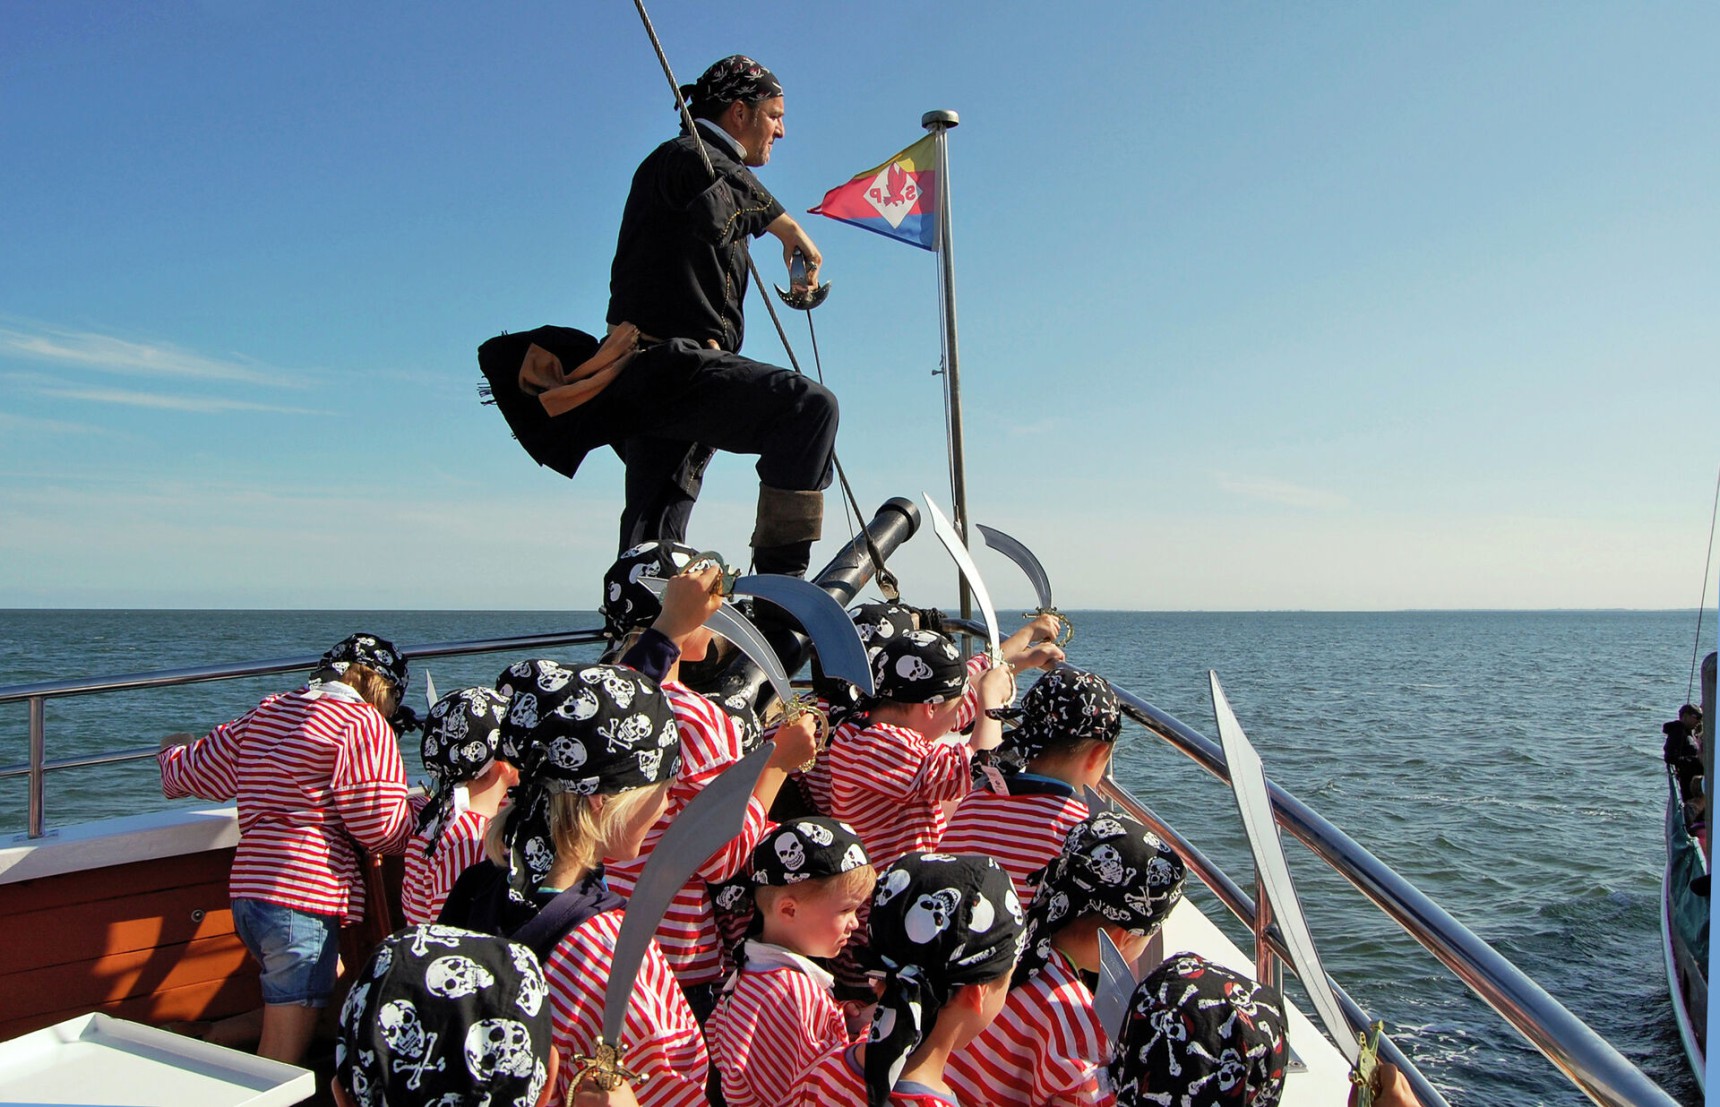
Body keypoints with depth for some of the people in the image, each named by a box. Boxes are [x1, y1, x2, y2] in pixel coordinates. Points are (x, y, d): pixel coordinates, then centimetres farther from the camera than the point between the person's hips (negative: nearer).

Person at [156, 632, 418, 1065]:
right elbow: (380, 828, -11)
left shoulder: (266, 713, 14)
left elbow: (197, 772, 24)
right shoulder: (363, 723, -7)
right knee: (280, 1066, -1)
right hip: (301, 902, -7)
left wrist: (175, 752, 46)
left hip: (248, 894, 8)